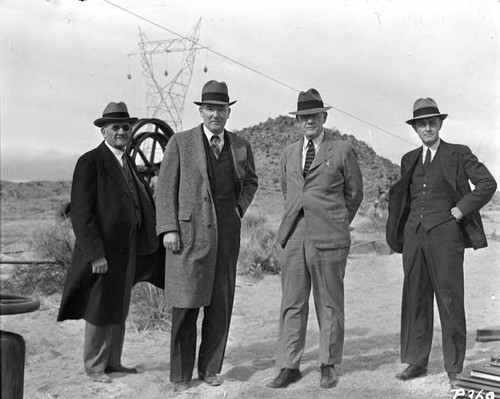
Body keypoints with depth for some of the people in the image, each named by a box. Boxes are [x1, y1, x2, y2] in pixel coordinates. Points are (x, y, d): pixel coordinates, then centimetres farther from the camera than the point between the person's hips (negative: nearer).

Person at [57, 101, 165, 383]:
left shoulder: (128, 162, 12)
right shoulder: (90, 162, -12)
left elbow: (146, 199, 12)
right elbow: (81, 212, -18)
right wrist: (95, 253, -23)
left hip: (128, 249, 8)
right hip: (102, 250, -7)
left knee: (120, 308, 16)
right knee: (100, 309, 5)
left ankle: (113, 361, 30)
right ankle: (94, 366, 21)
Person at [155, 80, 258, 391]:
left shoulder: (241, 147, 9)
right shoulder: (180, 143, 0)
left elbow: (250, 181, 26)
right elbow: (166, 188, -1)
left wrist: (240, 208, 10)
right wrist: (168, 229, -10)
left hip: (227, 234, 3)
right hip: (189, 232, -3)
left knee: (221, 304, 7)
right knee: (186, 305, -1)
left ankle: (210, 368, 22)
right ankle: (181, 374, 12)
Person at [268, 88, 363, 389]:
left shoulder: (343, 151, 2)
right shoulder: (289, 153, 15)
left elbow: (354, 192, 10)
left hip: (329, 240, -4)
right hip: (294, 237, 4)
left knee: (330, 305, 5)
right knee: (292, 304, 4)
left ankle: (329, 366, 16)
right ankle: (290, 367, 12)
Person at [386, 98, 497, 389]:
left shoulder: (459, 155, 4)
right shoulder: (409, 160, 17)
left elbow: (488, 183, -4)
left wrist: (460, 211, -8)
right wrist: (401, 228, 11)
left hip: (445, 234, -4)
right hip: (414, 235, 4)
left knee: (450, 300, -2)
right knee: (415, 299, 5)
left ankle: (455, 368, 6)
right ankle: (416, 362, 14)